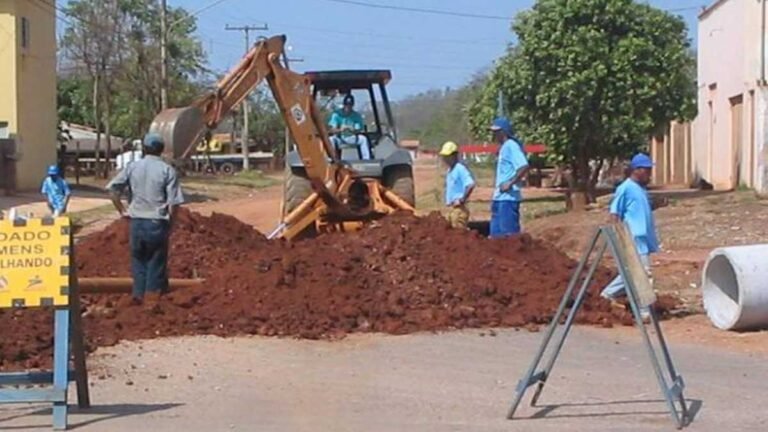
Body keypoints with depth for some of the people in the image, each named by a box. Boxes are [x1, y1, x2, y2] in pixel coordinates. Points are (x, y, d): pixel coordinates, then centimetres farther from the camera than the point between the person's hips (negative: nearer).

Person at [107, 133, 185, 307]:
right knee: (156, 264, 6)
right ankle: (152, 301, 8)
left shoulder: (132, 167, 3)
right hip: (158, 223, -2)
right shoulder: (167, 170, -5)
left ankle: (138, 296, 20)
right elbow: (173, 202, -10)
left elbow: (113, 189, -2)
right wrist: (170, 224, 2)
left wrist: (122, 211, 6)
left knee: (138, 260, 16)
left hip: (137, 221, 3)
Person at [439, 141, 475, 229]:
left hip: (459, 208, -10)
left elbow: (471, 184, -25)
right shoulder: (450, 170, 16)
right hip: (450, 208, 10)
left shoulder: (460, 168, -13)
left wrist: (462, 200, -20)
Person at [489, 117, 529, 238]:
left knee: (510, 233, -8)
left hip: (508, 198, -10)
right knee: (496, 232, 12)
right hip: (500, 198, 10)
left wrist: (510, 184, -20)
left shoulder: (511, 146, -12)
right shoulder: (503, 147, 17)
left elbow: (524, 167, -24)